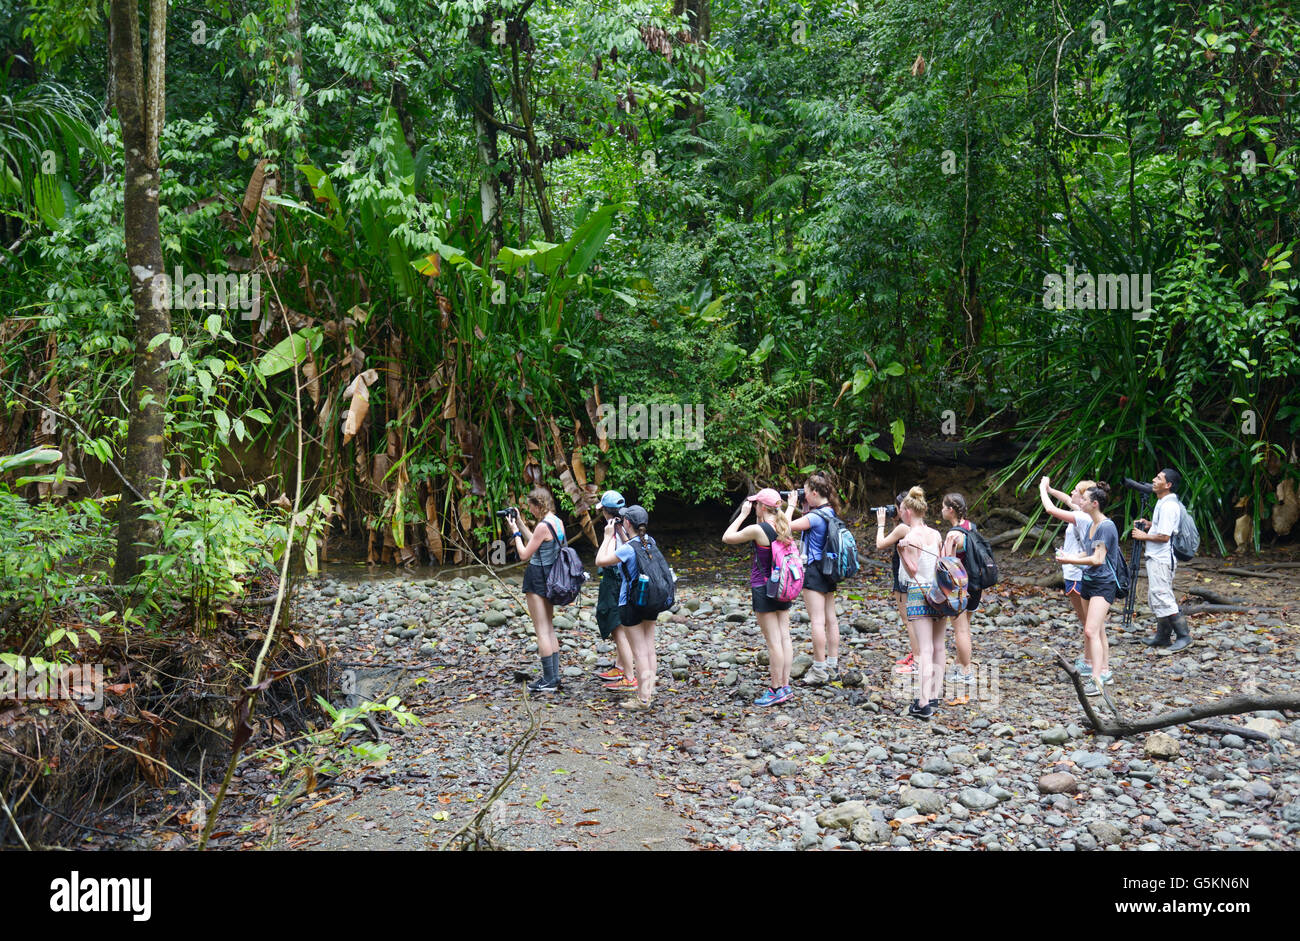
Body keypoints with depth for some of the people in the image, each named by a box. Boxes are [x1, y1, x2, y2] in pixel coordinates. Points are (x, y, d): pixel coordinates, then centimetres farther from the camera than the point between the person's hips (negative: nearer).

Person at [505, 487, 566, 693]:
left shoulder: (543, 526, -20)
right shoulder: (557, 522, 8)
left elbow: (525, 554, -14)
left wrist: (515, 531, -4)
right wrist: (520, 523, 17)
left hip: (537, 579, -9)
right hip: (550, 578, 9)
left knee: (541, 630, -4)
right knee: (549, 628, 16)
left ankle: (548, 681, -1)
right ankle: (554, 677, 20)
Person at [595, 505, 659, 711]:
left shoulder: (628, 548, -21)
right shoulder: (650, 543, 2)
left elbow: (600, 560, -16)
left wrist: (608, 536, -8)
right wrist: (615, 534, 17)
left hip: (631, 603, -7)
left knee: (639, 652, -2)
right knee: (649, 649, 12)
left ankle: (643, 699, 3)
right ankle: (649, 692, 21)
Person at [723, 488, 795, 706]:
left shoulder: (758, 530, -18)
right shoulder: (784, 527, 2)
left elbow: (727, 537, -7)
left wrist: (743, 514, -1)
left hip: (764, 588, -7)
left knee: (773, 641, -3)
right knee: (784, 637, 10)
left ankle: (776, 690, 2)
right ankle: (786, 686, 15)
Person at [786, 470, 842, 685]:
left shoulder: (816, 516, -19)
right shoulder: (830, 512, 8)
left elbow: (787, 526, -18)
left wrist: (792, 504, -7)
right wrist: (805, 506, 11)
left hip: (815, 570, -9)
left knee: (817, 620, -6)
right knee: (830, 619, 12)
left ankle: (820, 669, -4)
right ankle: (833, 665, 19)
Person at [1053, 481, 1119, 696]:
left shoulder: (1106, 527, -18)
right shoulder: (1090, 525, 10)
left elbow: (1098, 558, -22)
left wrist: (1071, 560, -17)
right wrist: (1068, 557, 2)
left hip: (1103, 584, -9)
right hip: (1088, 581, 9)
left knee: (1091, 631, -17)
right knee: (1098, 631, 16)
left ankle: (1096, 680, -19)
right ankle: (1105, 672, 26)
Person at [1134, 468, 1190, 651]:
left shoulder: (1169, 506, -19)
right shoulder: (1162, 502, 14)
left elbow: (1164, 536, -23)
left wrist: (1144, 536, -10)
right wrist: (1149, 524, 12)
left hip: (1161, 559, -11)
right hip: (1156, 557, 11)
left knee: (1161, 596, -10)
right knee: (1157, 597, 15)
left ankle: (1184, 635, -5)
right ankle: (1162, 636, 22)